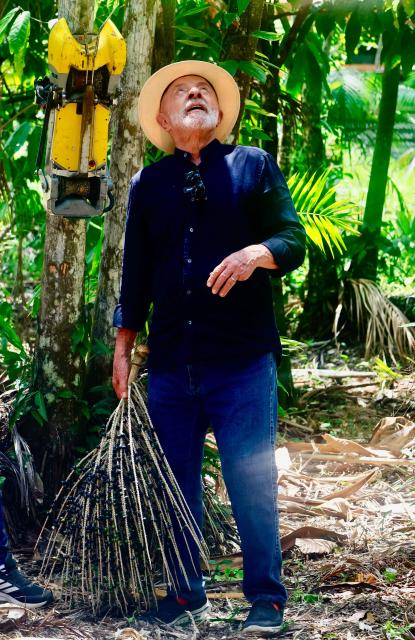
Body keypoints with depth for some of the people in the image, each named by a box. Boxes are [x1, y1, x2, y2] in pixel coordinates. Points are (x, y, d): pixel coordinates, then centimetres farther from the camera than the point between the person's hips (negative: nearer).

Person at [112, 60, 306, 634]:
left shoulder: (255, 167, 6)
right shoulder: (148, 184, 13)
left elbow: (294, 239, -1)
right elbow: (136, 270, 16)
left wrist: (256, 253, -22)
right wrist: (124, 345, 12)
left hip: (243, 358, -3)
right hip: (171, 363, 3)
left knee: (250, 479, -5)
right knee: (176, 482, 8)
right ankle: (186, 594, 21)